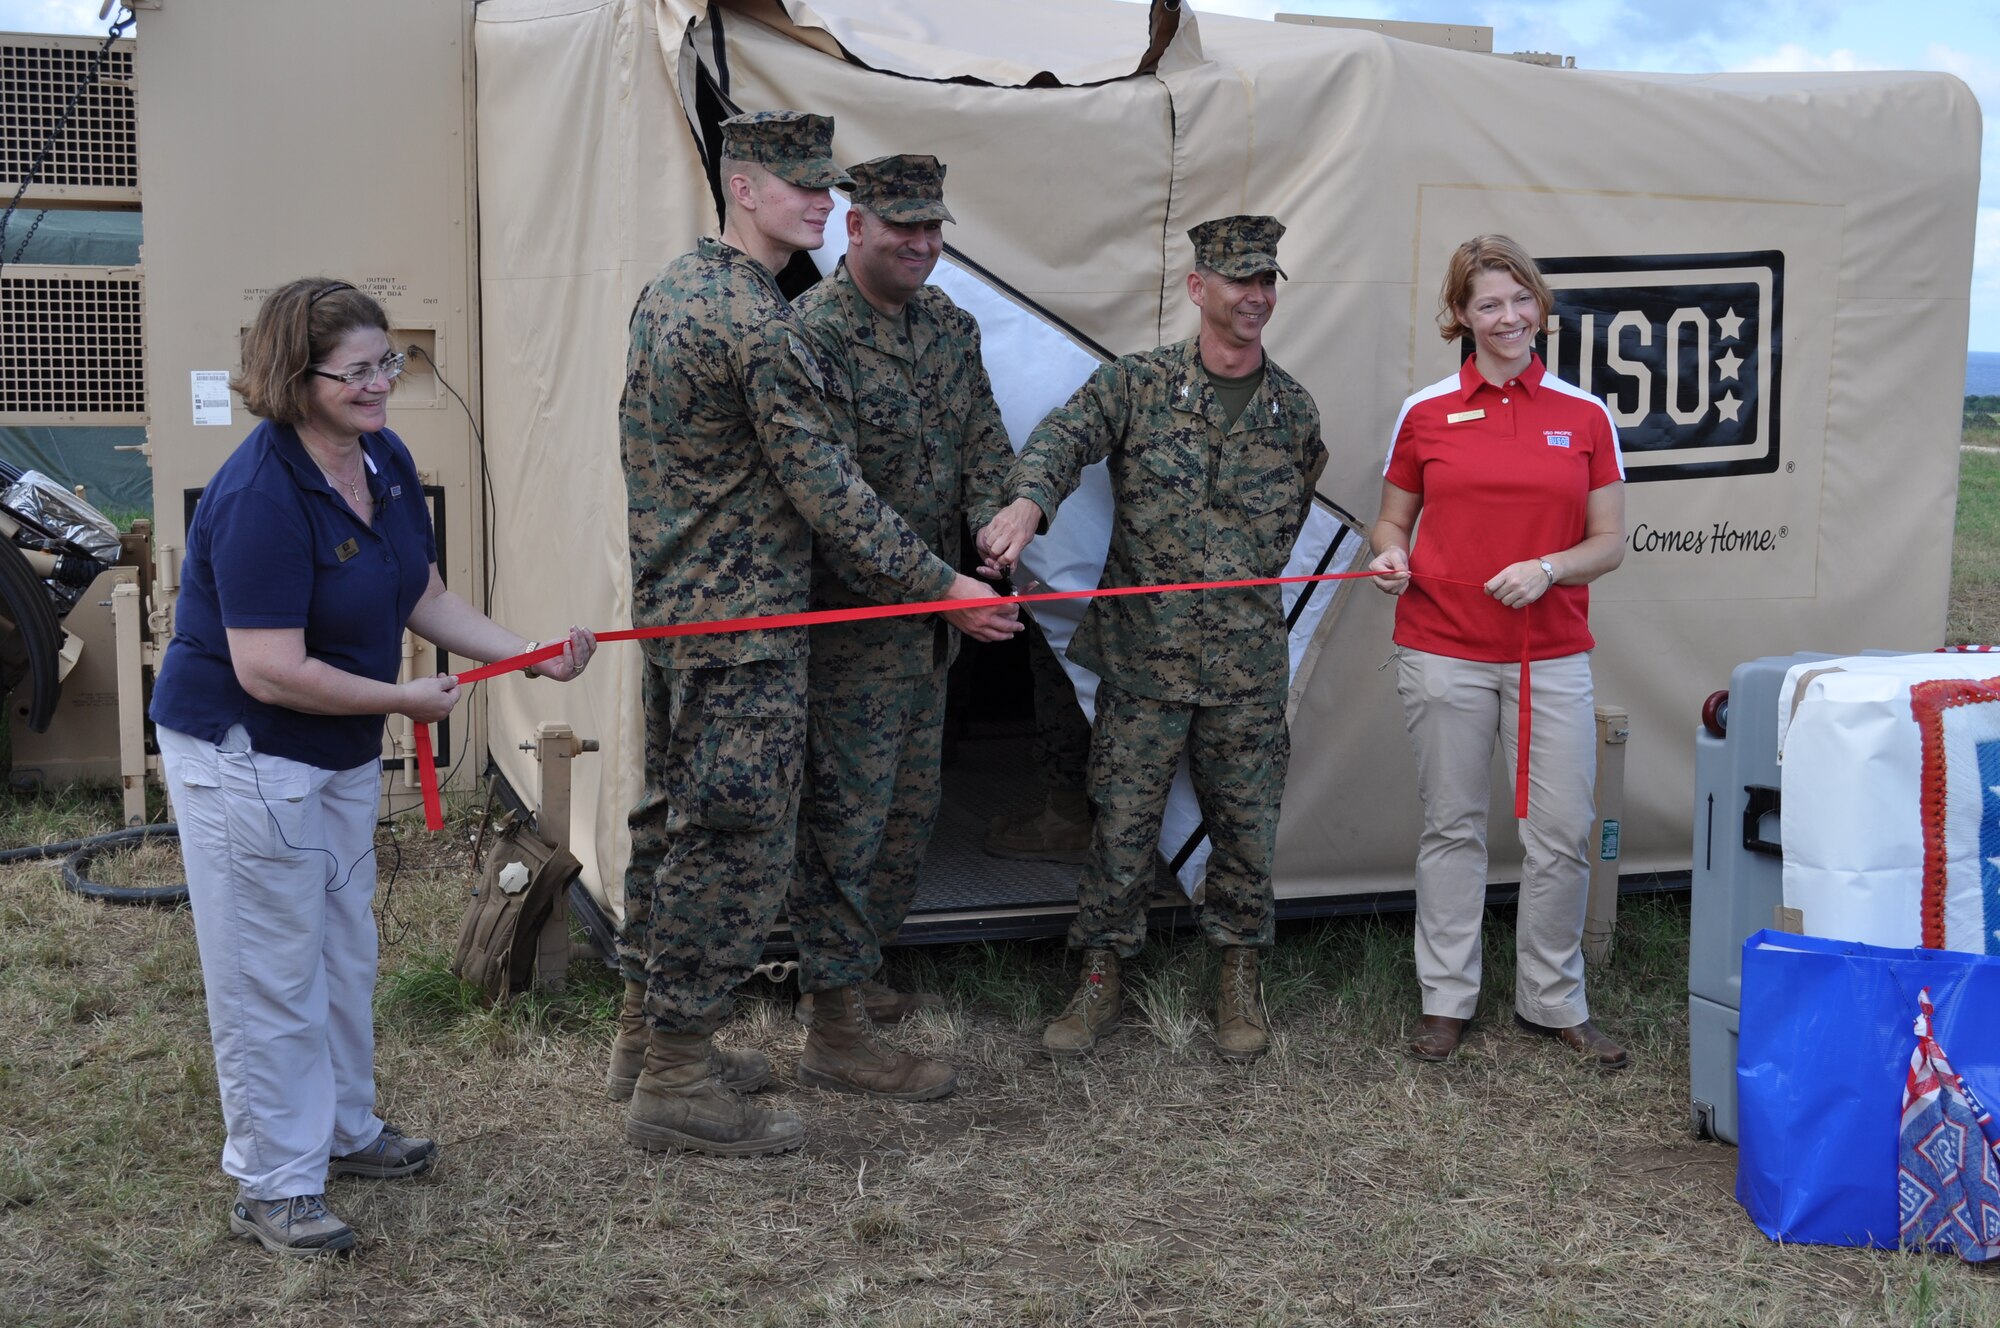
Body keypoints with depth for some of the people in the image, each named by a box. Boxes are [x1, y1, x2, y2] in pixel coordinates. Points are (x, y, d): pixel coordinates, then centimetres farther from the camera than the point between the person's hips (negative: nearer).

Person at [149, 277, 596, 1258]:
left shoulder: (387, 462, -2)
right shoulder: (261, 498, -29)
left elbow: (425, 597, 8)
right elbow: (269, 671, -30)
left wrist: (528, 656, -4)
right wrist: (405, 698, -19)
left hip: (339, 754, 9)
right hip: (244, 759, -9)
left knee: (344, 952, 21)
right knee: (273, 974, 1)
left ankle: (344, 1130, 40)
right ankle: (271, 1184, 15)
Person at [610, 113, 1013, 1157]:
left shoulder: (669, 289, 12)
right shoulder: (761, 327, -20)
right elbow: (828, 492, -19)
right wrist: (942, 586, -10)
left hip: (670, 603, 10)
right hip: (743, 624, -10)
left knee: (674, 820, 18)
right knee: (737, 842, -3)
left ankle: (646, 1034, 30)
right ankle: (677, 1082, 5)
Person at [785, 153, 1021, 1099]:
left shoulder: (949, 326, 10)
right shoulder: (813, 331, -17)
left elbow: (983, 440, 11)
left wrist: (997, 523, -10)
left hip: (926, 623, 9)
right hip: (850, 617, -9)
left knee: (909, 805, 18)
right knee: (847, 810, -4)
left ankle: (850, 974, 35)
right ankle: (835, 1028, 4)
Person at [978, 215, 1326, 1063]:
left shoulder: (1294, 411, 7)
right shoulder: (1135, 384, -2)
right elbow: (1065, 435, -19)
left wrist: (1246, 586, 9)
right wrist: (1029, 499, -40)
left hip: (1249, 666, 2)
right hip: (1143, 657, -2)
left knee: (1245, 827, 9)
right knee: (1122, 824, 3)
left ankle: (1239, 982, 26)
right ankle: (1100, 980, 18)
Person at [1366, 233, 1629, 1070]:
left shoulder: (1584, 415, 5)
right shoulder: (1426, 412, 4)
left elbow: (1609, 541, 5)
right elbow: (1393, 518, 13)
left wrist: (1547, 569, -13)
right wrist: (1391, 555, -10)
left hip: (1552, 656, 1)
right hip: (1444, 651, -1)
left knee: (1564, 834, 2)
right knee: (1452, 826, 7)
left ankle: (1554, 1002, 19)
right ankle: (1446, 999, 19)